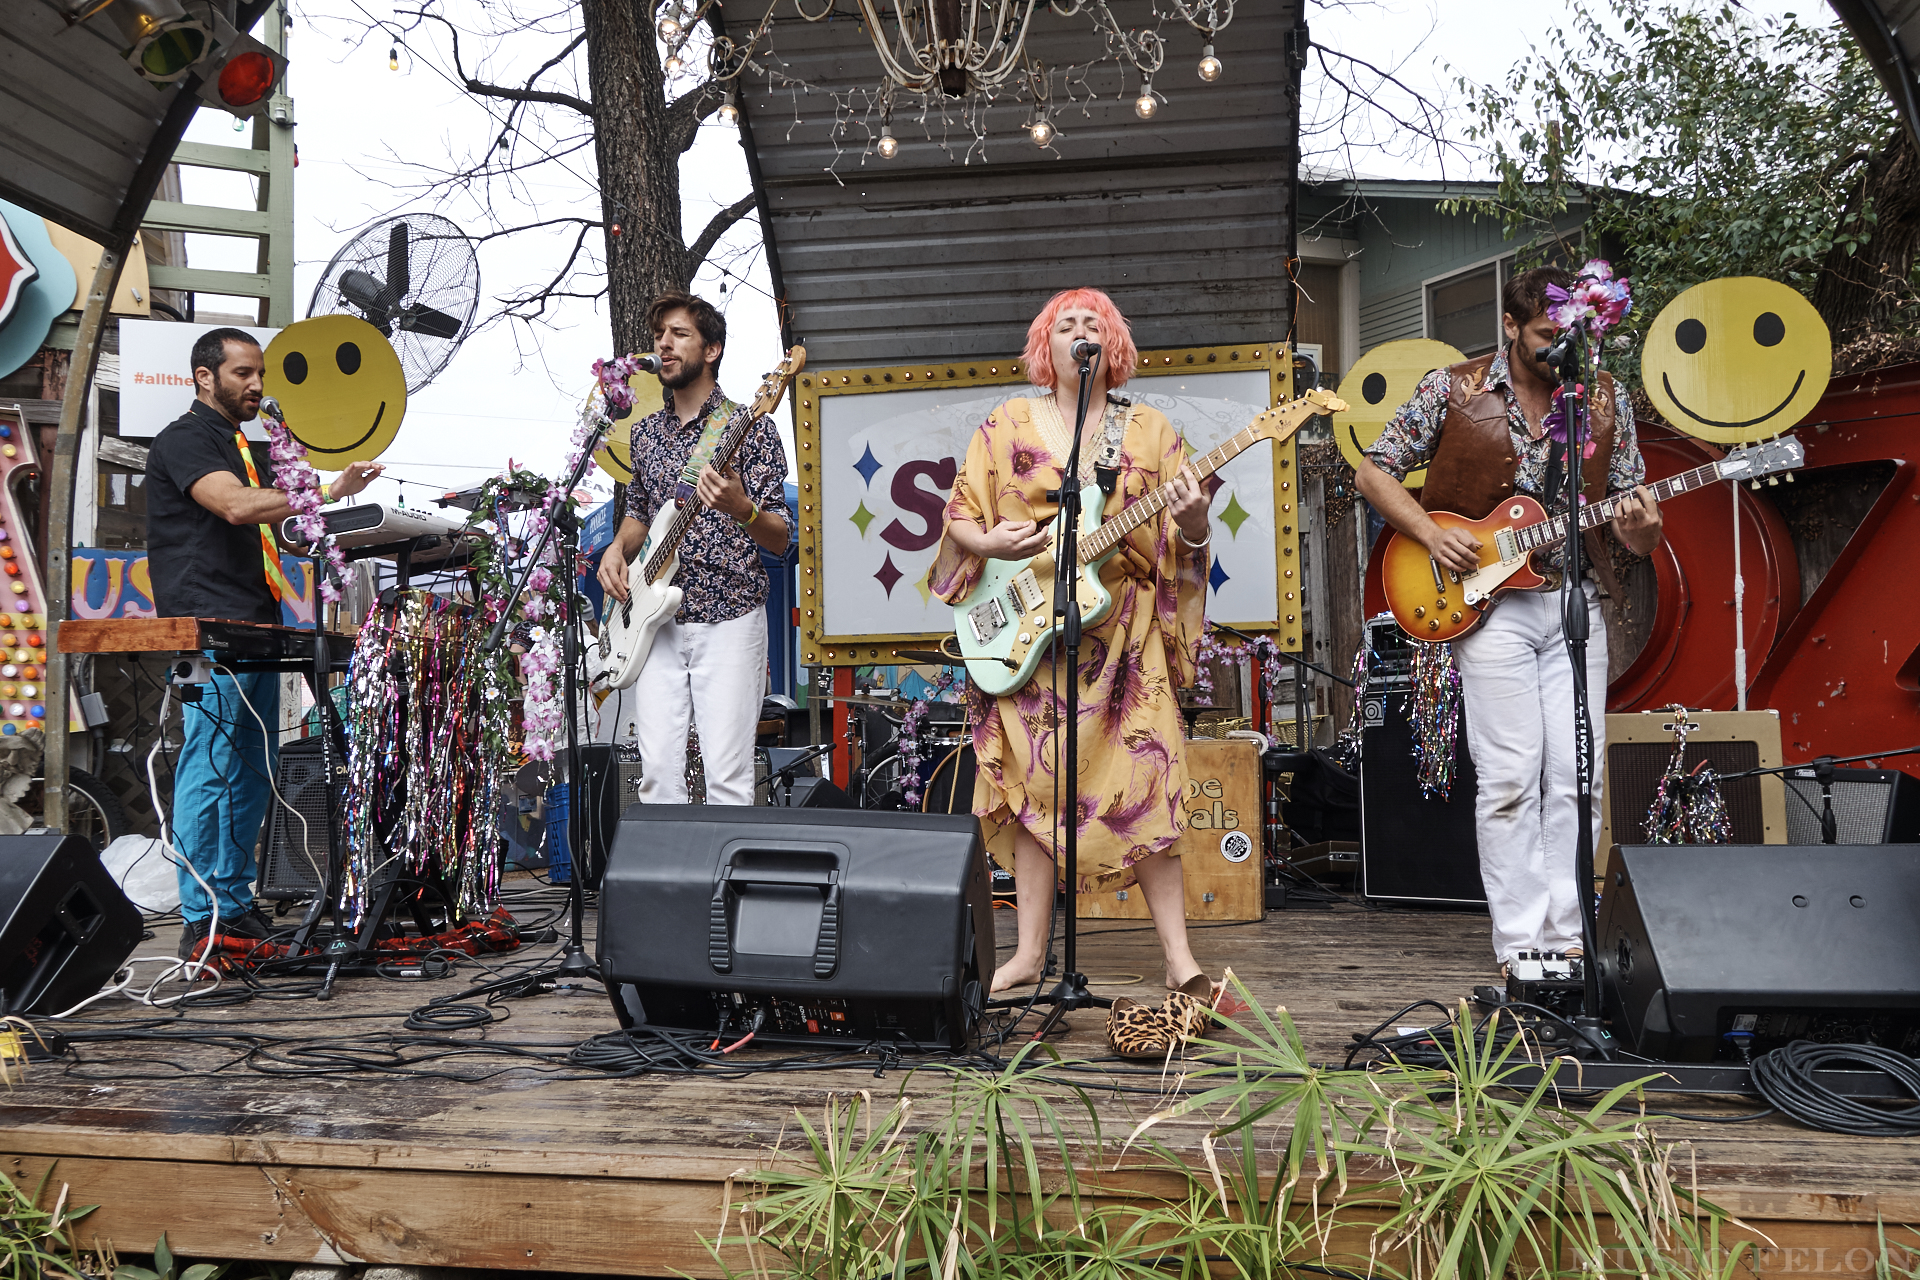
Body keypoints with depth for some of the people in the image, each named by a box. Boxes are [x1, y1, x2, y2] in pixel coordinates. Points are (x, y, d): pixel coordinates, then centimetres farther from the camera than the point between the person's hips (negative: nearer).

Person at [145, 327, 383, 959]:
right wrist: (329, 492, -24)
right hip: (208, 631, -9)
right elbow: (236, 506, -22)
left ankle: (235, 906, 17)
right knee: (208, 771, -9)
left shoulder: (245, 448, 24)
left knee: (252, 775, 10)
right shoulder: (184, 439, -5)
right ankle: (201, 923, -6)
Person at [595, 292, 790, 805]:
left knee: (726, 775, -8)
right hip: (657, 622, 5)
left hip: (728, 622, -5)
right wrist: (618, 547, 5)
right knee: (658, 770, 0)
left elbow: (779, 540, -6)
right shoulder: (646, 432, 14)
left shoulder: (749, 427, -3)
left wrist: (741, 509, -28)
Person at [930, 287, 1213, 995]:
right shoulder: (1008, 424, 8)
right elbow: (960, 517, 8)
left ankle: (1179, 957, 2)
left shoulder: (1150, 429, 8)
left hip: (1123, 635, 0)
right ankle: (1030, 954, 12)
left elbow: (1178, 545, 6)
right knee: (1033, 787, 2)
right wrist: (989, 543, -12)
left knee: (1142, 784, -6)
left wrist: (1191, 526, -16)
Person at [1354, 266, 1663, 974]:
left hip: (1577, 598, 3)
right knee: (1511, 778, -5)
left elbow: (1640, 532, 8)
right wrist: (1431, 533, -11)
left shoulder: (1606, 397, 6)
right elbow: (1374, 470, 3)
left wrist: (1641, 528, -16)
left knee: (1576, 777, 3)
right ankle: (1520, 942, 3)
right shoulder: (1454, 389, -2)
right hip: (1489, 599, -3)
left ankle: (1567, 935, 13)